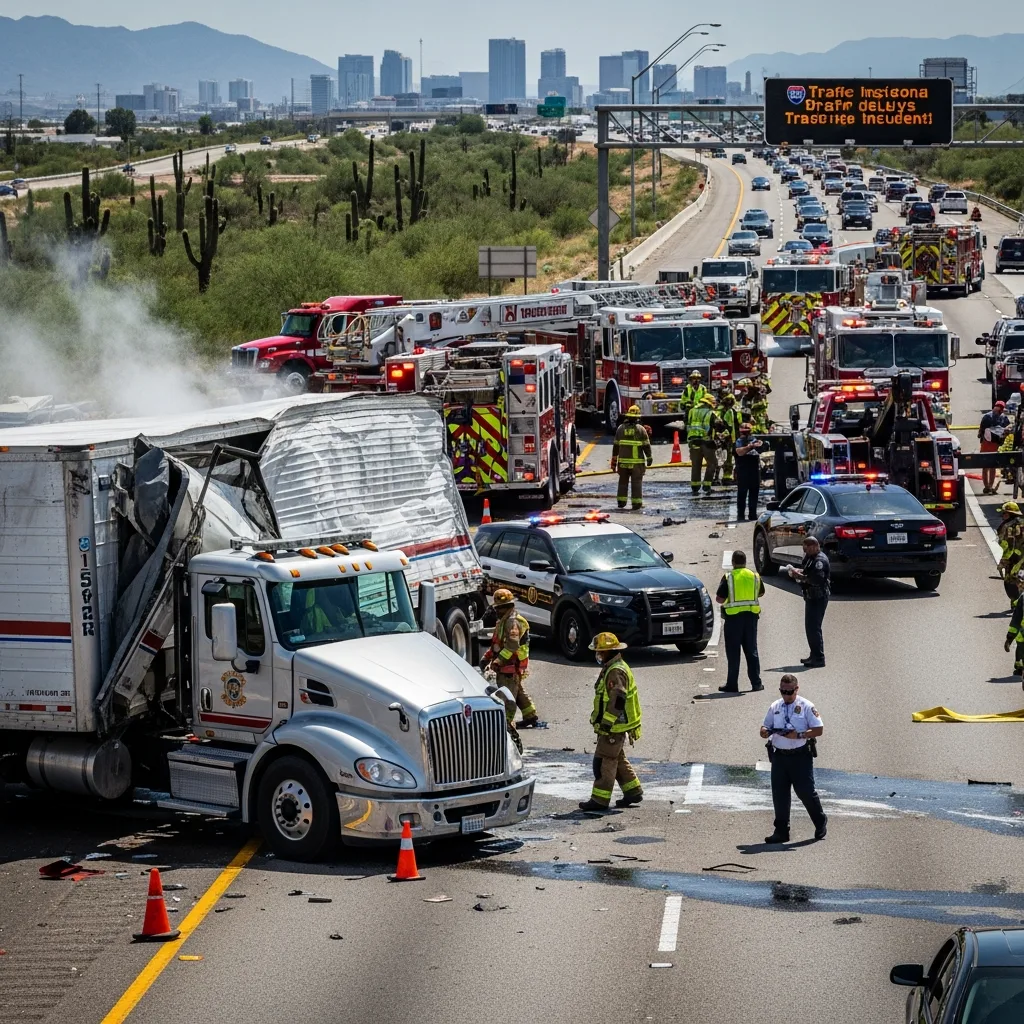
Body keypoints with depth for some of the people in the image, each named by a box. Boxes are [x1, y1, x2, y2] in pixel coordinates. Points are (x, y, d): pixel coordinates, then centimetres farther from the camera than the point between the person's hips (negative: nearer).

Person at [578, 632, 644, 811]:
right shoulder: (610, 669, 15)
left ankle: (600, 799, -5)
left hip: (614, 728, -11)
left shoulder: (616, 672, -20)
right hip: (616, 727, 11)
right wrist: (603, 722, 25)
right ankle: (633, 791, 26)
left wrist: (606, 723, -26)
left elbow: (617, 700, -27)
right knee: (618, 760, 19)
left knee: (604, 761, -7)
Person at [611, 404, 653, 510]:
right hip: (637, 461, -3)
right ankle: (637, 503, 1)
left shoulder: (621, 428, 2)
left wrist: (614, 461, 12)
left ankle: (621, 502, 16)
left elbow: (616, 446, 5)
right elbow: (646, 445, -5)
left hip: (623, 461, 3)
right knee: (637, 482, 3)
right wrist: (649, 458, 7)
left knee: (623, 482, 14)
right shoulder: (640, 429, -7)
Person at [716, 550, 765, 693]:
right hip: (751, 615, 3)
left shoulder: (728, 577, -9)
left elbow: (719, 599, -10)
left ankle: (732, 684, 3)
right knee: (751, 650, 11)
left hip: (733, 616, -3)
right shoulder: (755, 576, 4)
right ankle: (756, 682, 10)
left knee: (733, 652, 2)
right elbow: (761, 593, 19)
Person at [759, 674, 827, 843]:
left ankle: (821, 822, 20)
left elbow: (819, 729, -7)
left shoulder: (806, 707, -3)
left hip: (800, 755, -4)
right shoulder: (774, 707, 11)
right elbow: (764, 728, 15)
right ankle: (781, 831, 10)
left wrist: (799, 735, -18)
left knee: (806, 791, -2)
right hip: (779, 755, 4)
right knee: (779, 793, 3)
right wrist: (765, 731, -11)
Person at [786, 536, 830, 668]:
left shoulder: (820, 560, -19)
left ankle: (819, 659, -7)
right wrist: (799, 572, 3)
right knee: (810, 627, 16)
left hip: (819, 598, -11)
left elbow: (817, 579, -28)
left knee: (814, 627, -10)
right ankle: (814, 655, 26)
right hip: (811, 597, 11)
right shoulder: (810, 557, 13)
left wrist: (800, 576, -23)